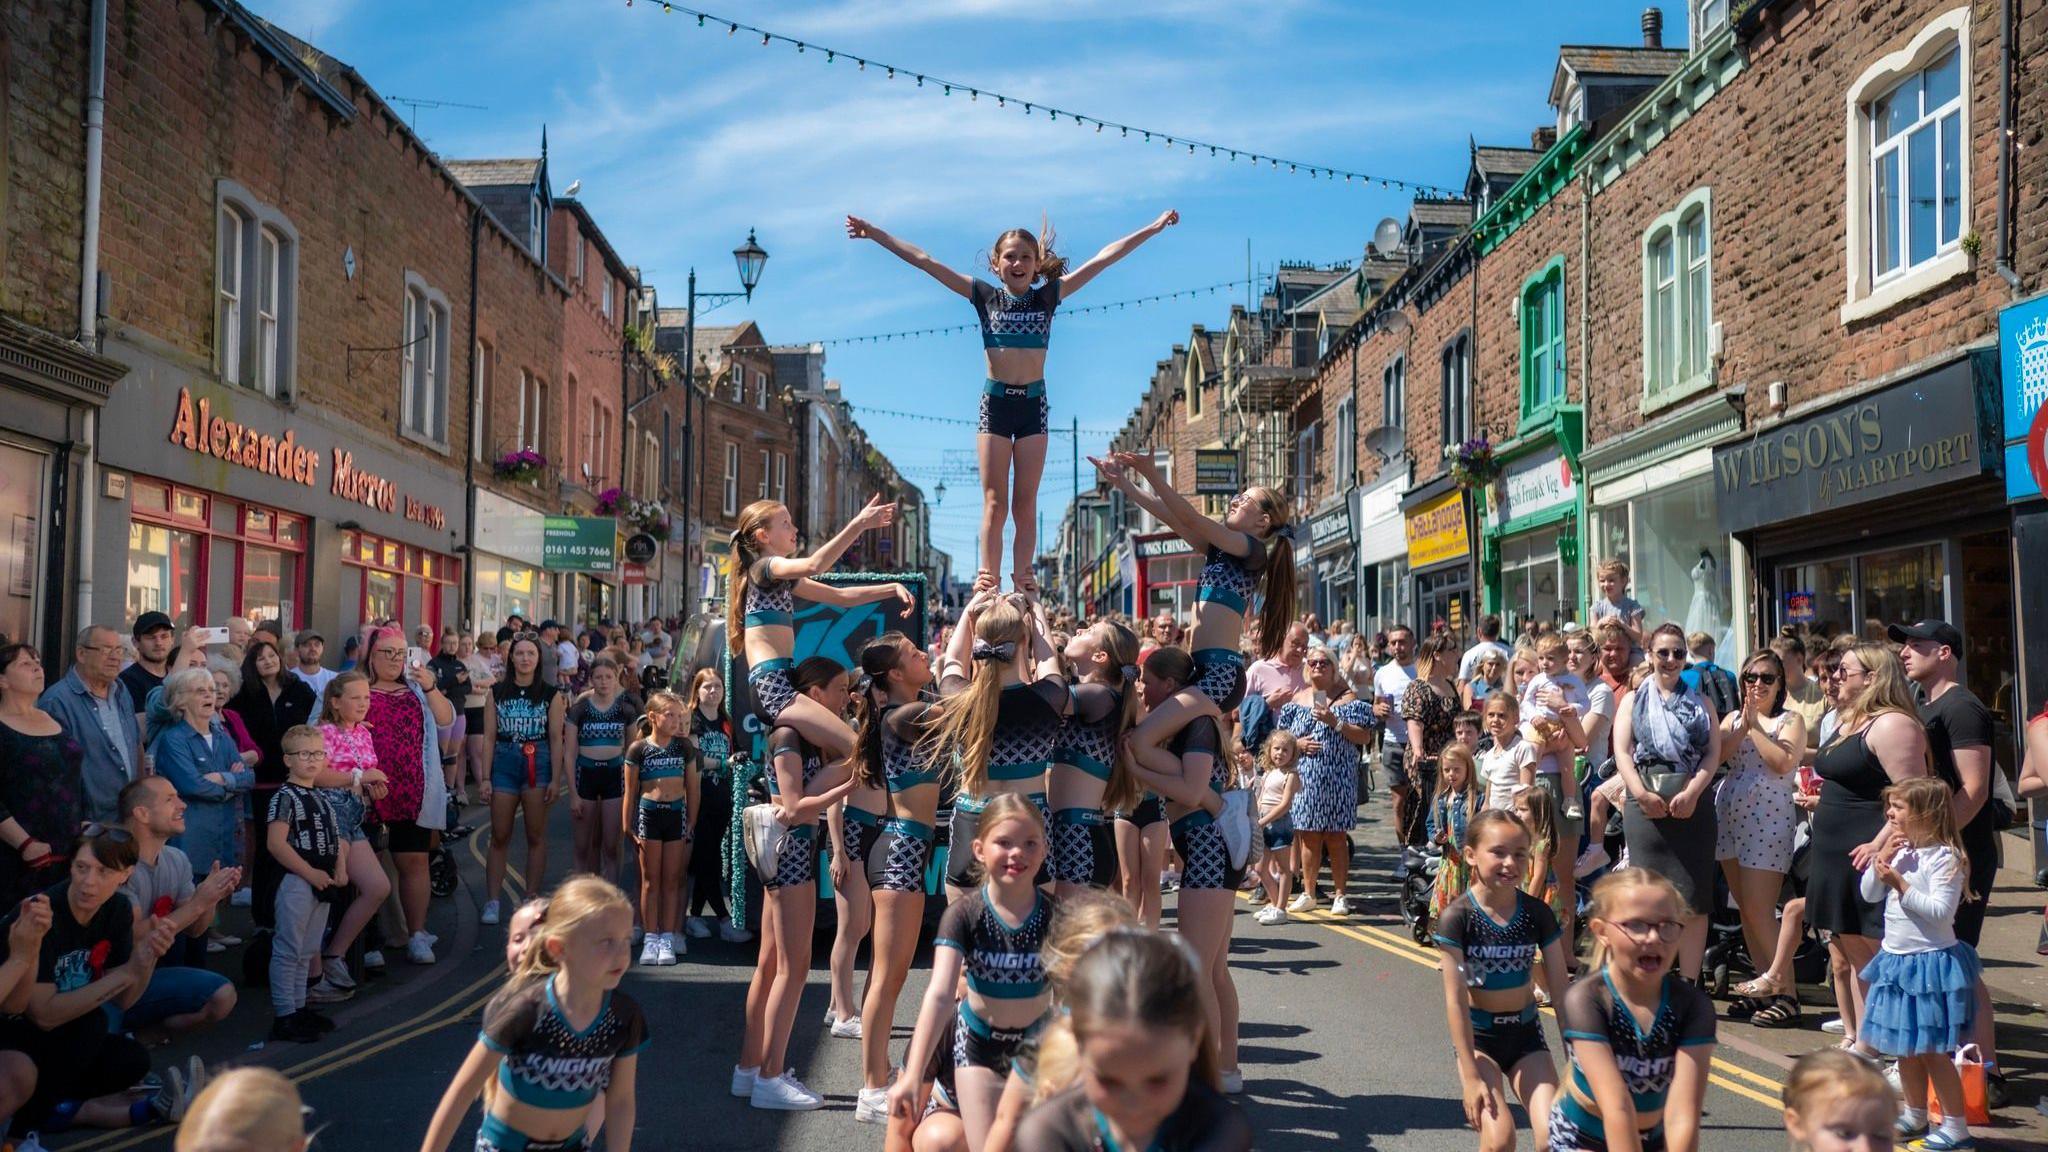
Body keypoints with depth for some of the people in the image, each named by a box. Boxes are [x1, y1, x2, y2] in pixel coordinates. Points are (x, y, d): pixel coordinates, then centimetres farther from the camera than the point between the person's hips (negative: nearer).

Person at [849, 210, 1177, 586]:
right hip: (995, 402, -1)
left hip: (1033, 403, 1)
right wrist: (874, 233, -3)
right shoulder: (985, 297, 3)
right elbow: (924, 261, 0)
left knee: (1025, 506, 2)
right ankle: (989, 586, -7)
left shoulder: (1047, 297, 5)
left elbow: (1102, 259, 4)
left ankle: (1022, 584, 3)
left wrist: (1153, 228, 4)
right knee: (995, 504, -5)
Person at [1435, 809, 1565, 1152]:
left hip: (1526, 1031, 3)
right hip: (1476, 1034, -3)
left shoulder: (1537, 914, -6)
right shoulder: (1457, 918, -16)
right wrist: (1471, 1076, -17)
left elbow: (1560, 991, -2)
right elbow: (1456, 1000, -16)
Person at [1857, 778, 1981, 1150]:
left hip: (1931, 962, -8)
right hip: (1896, 959, 8)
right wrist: (1882, 858, -5)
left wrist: (1902, 885, -24)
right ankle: (1915, 1117, 31)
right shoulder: (1900, 851, 7)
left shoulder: (1944, 857, -16)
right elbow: (1869, 894, 8)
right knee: (1906, 1047, 17)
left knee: (1932, 1050, -1)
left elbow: (1941, 910, -23)